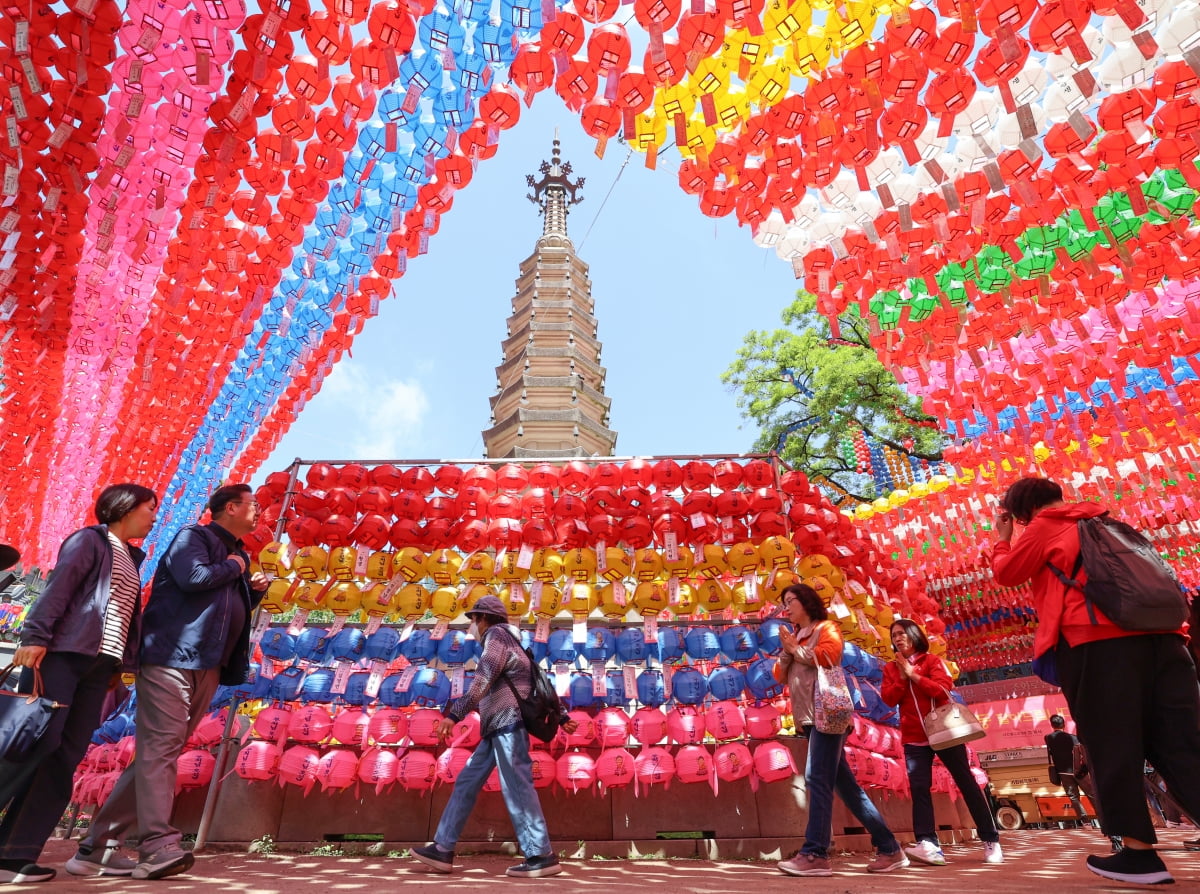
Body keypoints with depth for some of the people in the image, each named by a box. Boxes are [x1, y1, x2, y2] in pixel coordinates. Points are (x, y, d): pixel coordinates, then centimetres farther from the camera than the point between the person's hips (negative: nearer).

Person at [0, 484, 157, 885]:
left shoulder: (131, 558, 21)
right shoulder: (90, 539, 1)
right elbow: (57, 588, -11)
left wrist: (121, 664, 13)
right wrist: (35, 635, -21)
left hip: (100, 663, 7)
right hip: (64, 651, -7)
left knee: (65, 756, 1)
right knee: (37, 742, -12)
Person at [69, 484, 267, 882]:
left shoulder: (239, 554, 22)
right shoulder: (193, 536, -3)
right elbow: (194, 578, -23)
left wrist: (255, 591, 9)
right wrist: (233, 568, -6)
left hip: (208, 666, 9)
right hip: (171, 656, -8)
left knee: (158, 751, 9)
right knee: (160, 748, -11)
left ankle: (96, 843, 18)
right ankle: (158, 846, -14)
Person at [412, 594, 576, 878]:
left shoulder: (496, 634, -1)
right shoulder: (507, 645, 27)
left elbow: (484, 677, -18)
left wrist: (455, 713, -26)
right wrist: (561, 716, 29)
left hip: (509, 721, -10)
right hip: (498, 727, 10)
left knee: (515, 786, -11)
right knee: (466, 782, 10)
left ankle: (542, 856, -9)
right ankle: (442, 849, 14)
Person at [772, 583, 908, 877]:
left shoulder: (826, 628, 3)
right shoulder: (796, 637, 22)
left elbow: (828, 656, -16)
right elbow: (781, 676, 14)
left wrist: (796, 649, -8)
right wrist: (786, 651, -1)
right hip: (809, 718, 8)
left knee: (817, 779, -16)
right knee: (845, 784, 8)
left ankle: (815, 854, -18)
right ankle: (889, 849, 14)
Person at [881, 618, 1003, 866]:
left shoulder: (932, 660, -1)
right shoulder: (891, 668, 8)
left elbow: (943, 689, -15)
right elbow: (888, 699, -3)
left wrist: (913, 674, -16)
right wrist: (902, 677, -14)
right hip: (914, 738, 2)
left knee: (966, 783, 6)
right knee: (919, 787, -9)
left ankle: (991, 841, 18)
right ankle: (929, 845, -13)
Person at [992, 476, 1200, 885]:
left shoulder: (1045, 525, 4)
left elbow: (1006, 574, 5)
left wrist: (1002, 538, 19)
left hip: (1096, 638, -7)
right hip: (1158, 633, 7)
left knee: (1112, 746, -1)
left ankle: (1139, 852, 1)